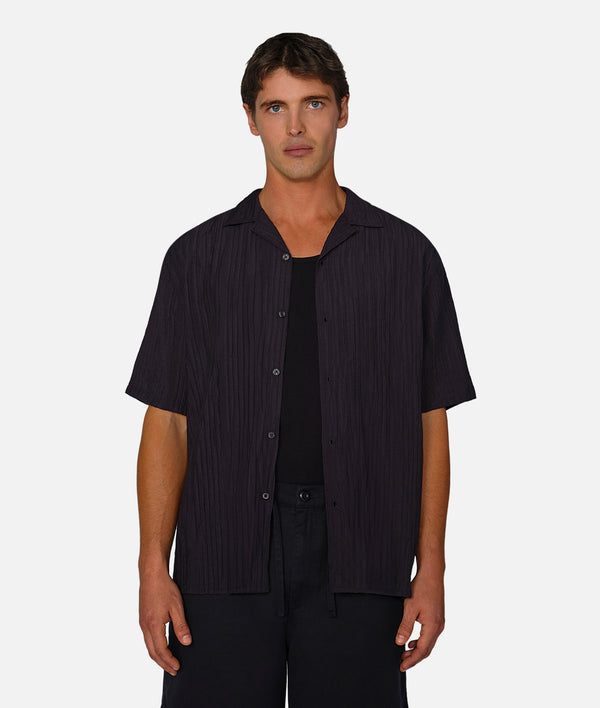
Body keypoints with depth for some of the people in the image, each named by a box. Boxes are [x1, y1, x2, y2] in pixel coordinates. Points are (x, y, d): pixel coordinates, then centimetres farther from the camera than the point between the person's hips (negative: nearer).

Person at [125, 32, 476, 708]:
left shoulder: (406, 255, 7)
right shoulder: (200, 255, 7)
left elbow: (431, 425, 7)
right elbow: (167, 422, 6)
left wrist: (431, 572, 1)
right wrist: (154, 569, -2)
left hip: (357, 560, 0)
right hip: (225, 559, 0)